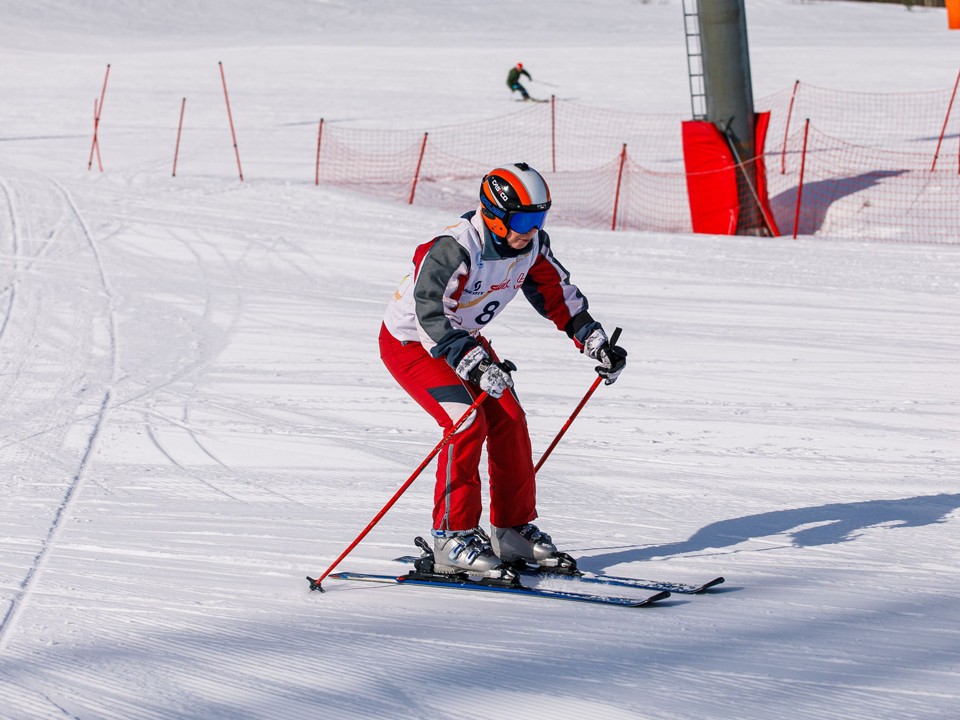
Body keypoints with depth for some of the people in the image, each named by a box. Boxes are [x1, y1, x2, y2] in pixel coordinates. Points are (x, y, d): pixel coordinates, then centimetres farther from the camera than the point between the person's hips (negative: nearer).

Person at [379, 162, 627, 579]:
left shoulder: (530, 245, -10)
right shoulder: (454, 250, -34)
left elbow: (558, 294, 7)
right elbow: (430, 315, -41)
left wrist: (596, 344, 4)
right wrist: (476, 365, -50)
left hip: (463, 337, 8)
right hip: (410, 341, -8)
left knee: (509, 421, -3)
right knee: (467, 424, -22)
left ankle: (513, 530, 9)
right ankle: (453, 539, -15)